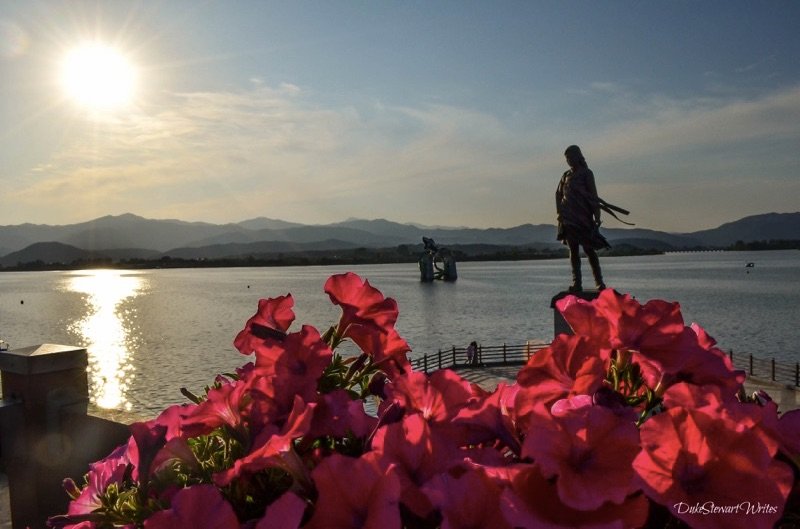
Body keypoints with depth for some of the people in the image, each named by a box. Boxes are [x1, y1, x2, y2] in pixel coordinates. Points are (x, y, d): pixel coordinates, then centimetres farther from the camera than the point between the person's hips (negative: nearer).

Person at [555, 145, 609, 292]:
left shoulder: (586, 173, 0)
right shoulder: (566, 175, 14)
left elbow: (593, 196, -4)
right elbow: (558, 194, 21)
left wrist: (597, 217, -9)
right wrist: (560, 212, 8)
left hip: (583, 218, -4)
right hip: (568, 219, 5)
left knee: (589, 250, -5)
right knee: (573, 251, 3)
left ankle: (599, 281, 4)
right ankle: (576, 283, 4)